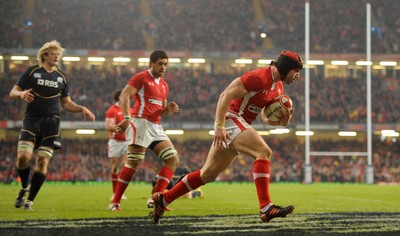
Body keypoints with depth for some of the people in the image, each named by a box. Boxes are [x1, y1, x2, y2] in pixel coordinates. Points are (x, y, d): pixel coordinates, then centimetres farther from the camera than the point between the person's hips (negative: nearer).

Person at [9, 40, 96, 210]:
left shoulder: (61, 77, 13)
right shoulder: (32, 72, 4)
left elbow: (66, 103, 20)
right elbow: (13, 93, 4)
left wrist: (82, 109, 3)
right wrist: (21, 94, -19)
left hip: (51, 122, 2)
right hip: (31, 119, -2)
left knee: (43, 161, -6)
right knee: (23, 156, -18)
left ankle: (30, 199, 4)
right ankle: (24, 188, 10)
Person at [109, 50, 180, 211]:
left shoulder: (164, 85, 22)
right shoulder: (141, 78, -2)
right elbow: (124, 96, -13)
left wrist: (169, 109, 6)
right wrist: (127, 118, -27)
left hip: (156, 127, 8)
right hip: (142, 123, -8)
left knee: (173, 160, -3)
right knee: (134, 163, -12)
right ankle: (115, 202, -6)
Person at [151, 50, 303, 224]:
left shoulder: (278, 88, 13)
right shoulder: (260, 77, -16)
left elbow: (265, 117, 20)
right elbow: (226, 95, -19)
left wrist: (282, 121, -2)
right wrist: (219, 126, -24)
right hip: (231, 118, -10)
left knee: (208, 174, 12)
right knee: (264, 152, -23)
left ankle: (163, 199, 20)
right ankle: (266, 208, -29)